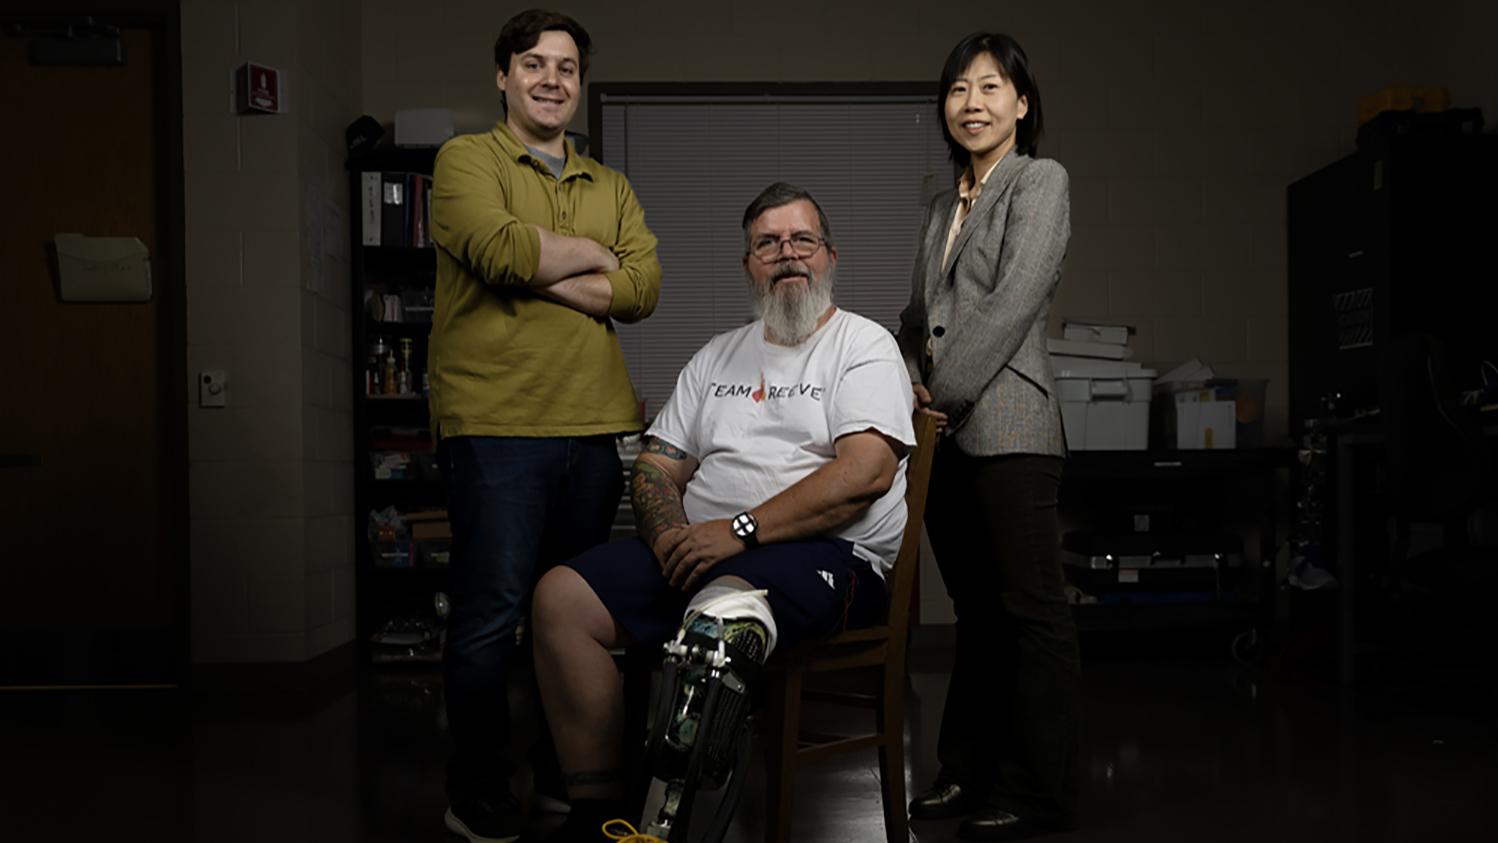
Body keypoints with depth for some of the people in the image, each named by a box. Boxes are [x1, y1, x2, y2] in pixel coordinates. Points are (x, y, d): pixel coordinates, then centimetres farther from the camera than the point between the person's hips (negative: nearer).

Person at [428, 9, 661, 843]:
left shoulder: (612, 188, 19)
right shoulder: (467, 159, 5)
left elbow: (644, 290, 2)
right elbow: (497, 248, -16)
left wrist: (537, 270, -9)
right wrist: (592, 254, 0)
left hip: (596, 427, 5)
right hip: (495, 424, -5)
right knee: (493, 611, -3)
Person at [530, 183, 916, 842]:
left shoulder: (863, 346, 4)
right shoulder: (718, 356, 23)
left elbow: (868, 471, -12)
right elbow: (657, 465, 19)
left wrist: (740, 530, -17)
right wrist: (670, 533, -5)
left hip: (828, 554, -6)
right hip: (701, 547, 6)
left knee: (720, 607, -39)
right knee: (562, 596, -14)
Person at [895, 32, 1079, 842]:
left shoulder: (1040, 180, 0)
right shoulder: (942, 207, 22)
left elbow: (1014, 302, -11)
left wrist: (946, 389, -12)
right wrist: (911, 386, 4)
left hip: (1007, 424, -7)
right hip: (946, 434, 7)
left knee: (1031, 608, -3)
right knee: (976, 611, 13)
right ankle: (969, 772, 21)